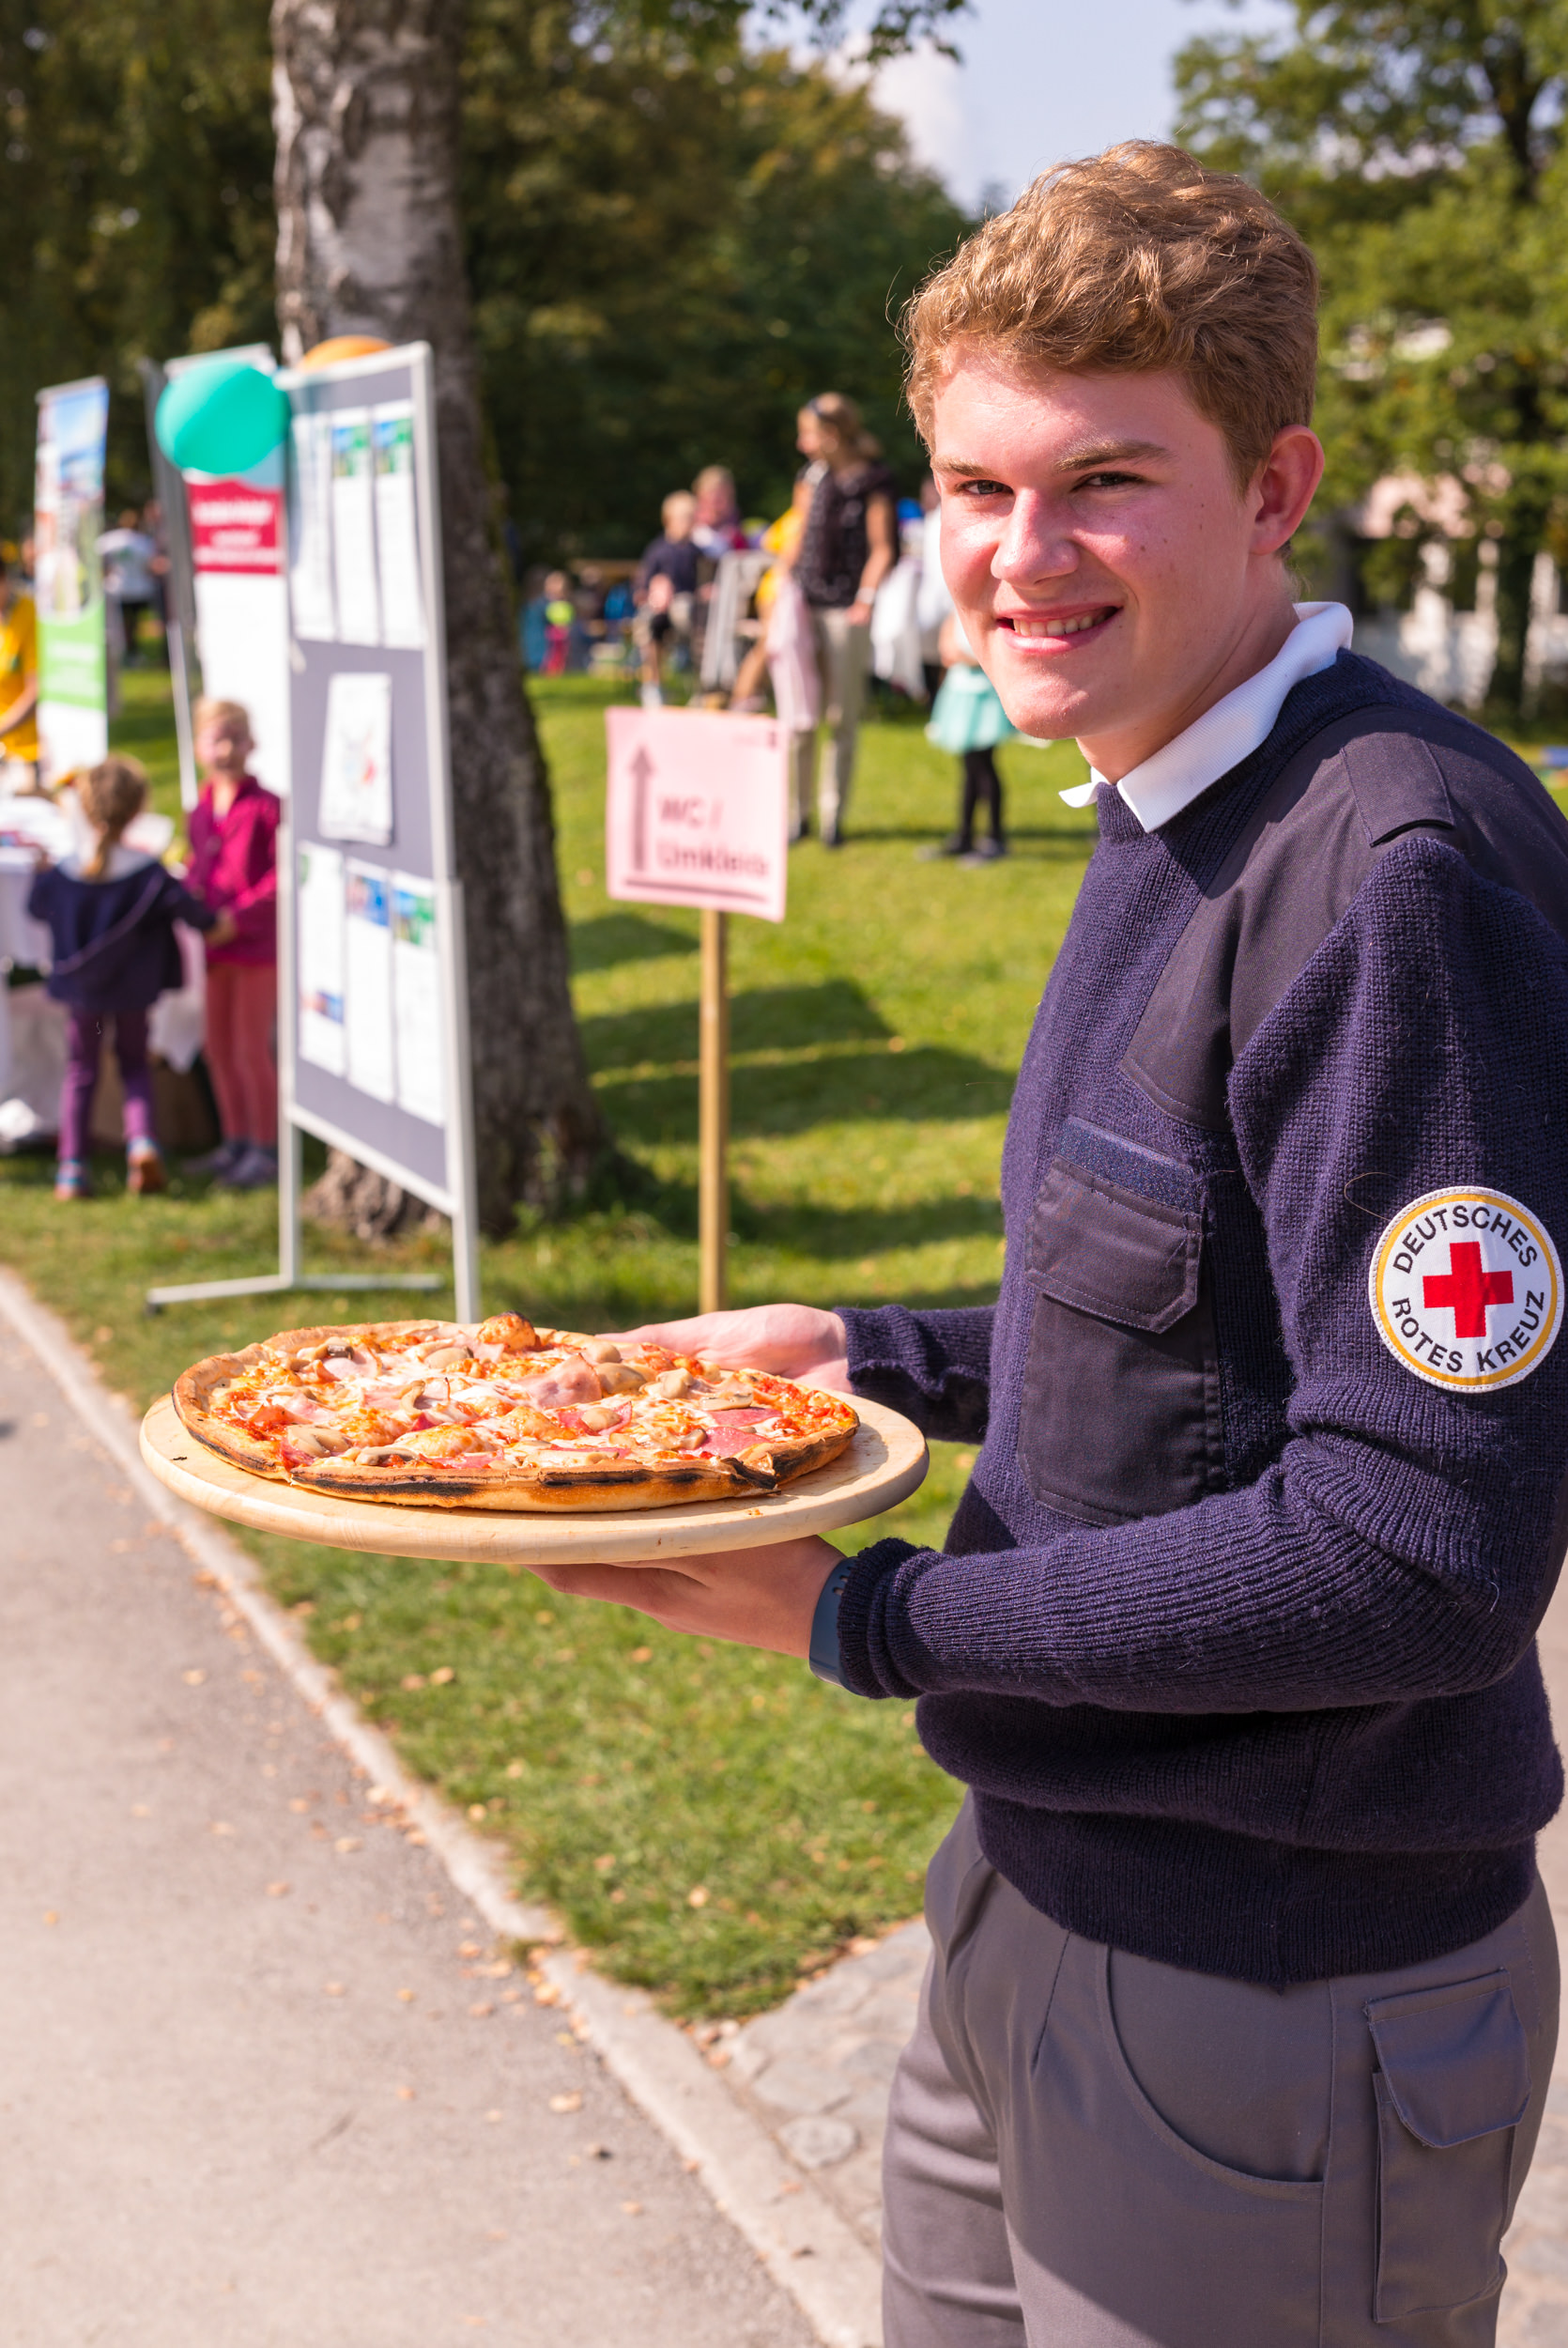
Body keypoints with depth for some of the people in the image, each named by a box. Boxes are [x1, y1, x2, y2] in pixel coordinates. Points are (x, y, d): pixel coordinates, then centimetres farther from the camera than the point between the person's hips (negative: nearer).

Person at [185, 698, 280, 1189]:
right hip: (217, 947, 7)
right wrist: (192, 893, 1)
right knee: (218, 1047, 13)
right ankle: (235, 1142, 26)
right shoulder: (200, 813, 9)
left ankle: (265, 1150, 6)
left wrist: (242, 914, -21)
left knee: (251, 1048, -5)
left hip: (259, 942, -7)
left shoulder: (267, 807, -13)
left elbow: (285, 874, -16)